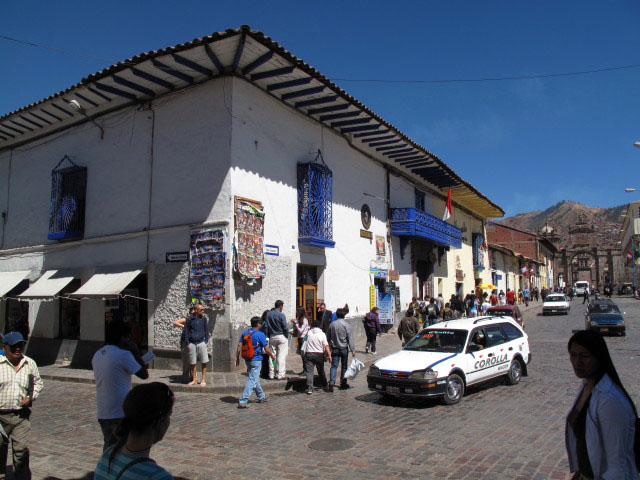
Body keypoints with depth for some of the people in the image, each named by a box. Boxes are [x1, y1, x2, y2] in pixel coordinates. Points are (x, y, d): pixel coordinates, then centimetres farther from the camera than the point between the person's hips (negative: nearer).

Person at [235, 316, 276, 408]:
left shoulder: (245, 332, 3)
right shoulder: (260, 334, -13)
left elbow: (239, 345, 3)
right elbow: (266, 349, -9)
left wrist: (237, 357, 9)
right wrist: (272, 356, 8)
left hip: (247, 359, 7)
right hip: (256, 360, -7)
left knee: (256, 379, 20)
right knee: (252, 380, -5)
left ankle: (261, 397, 34)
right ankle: (243, 401, -11)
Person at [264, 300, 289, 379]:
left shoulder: (268, 314, 4)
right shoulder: (281, 315, -12)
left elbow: (266, 326, 5)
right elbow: (285, 327, -11)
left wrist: (267, 336, 10)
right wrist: (287, 337, 2)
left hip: (272, 337, 5)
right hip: (281, 337, -5)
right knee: (281, 356, -1)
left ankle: (271, 374, 14)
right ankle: (280, 374, -1)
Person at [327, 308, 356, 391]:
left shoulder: (332, 324, 1)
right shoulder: (347, 325, -9)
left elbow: (328, 338, 9)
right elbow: (350, 339, -10)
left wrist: (330, 347, 21)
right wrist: (352, 350, -7)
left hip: (334, 348, 2)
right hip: (344, 348, -2)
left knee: (334, 366, 1)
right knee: (344, 366, 11)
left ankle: (332, 382, -16)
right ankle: (343, 383, 18)